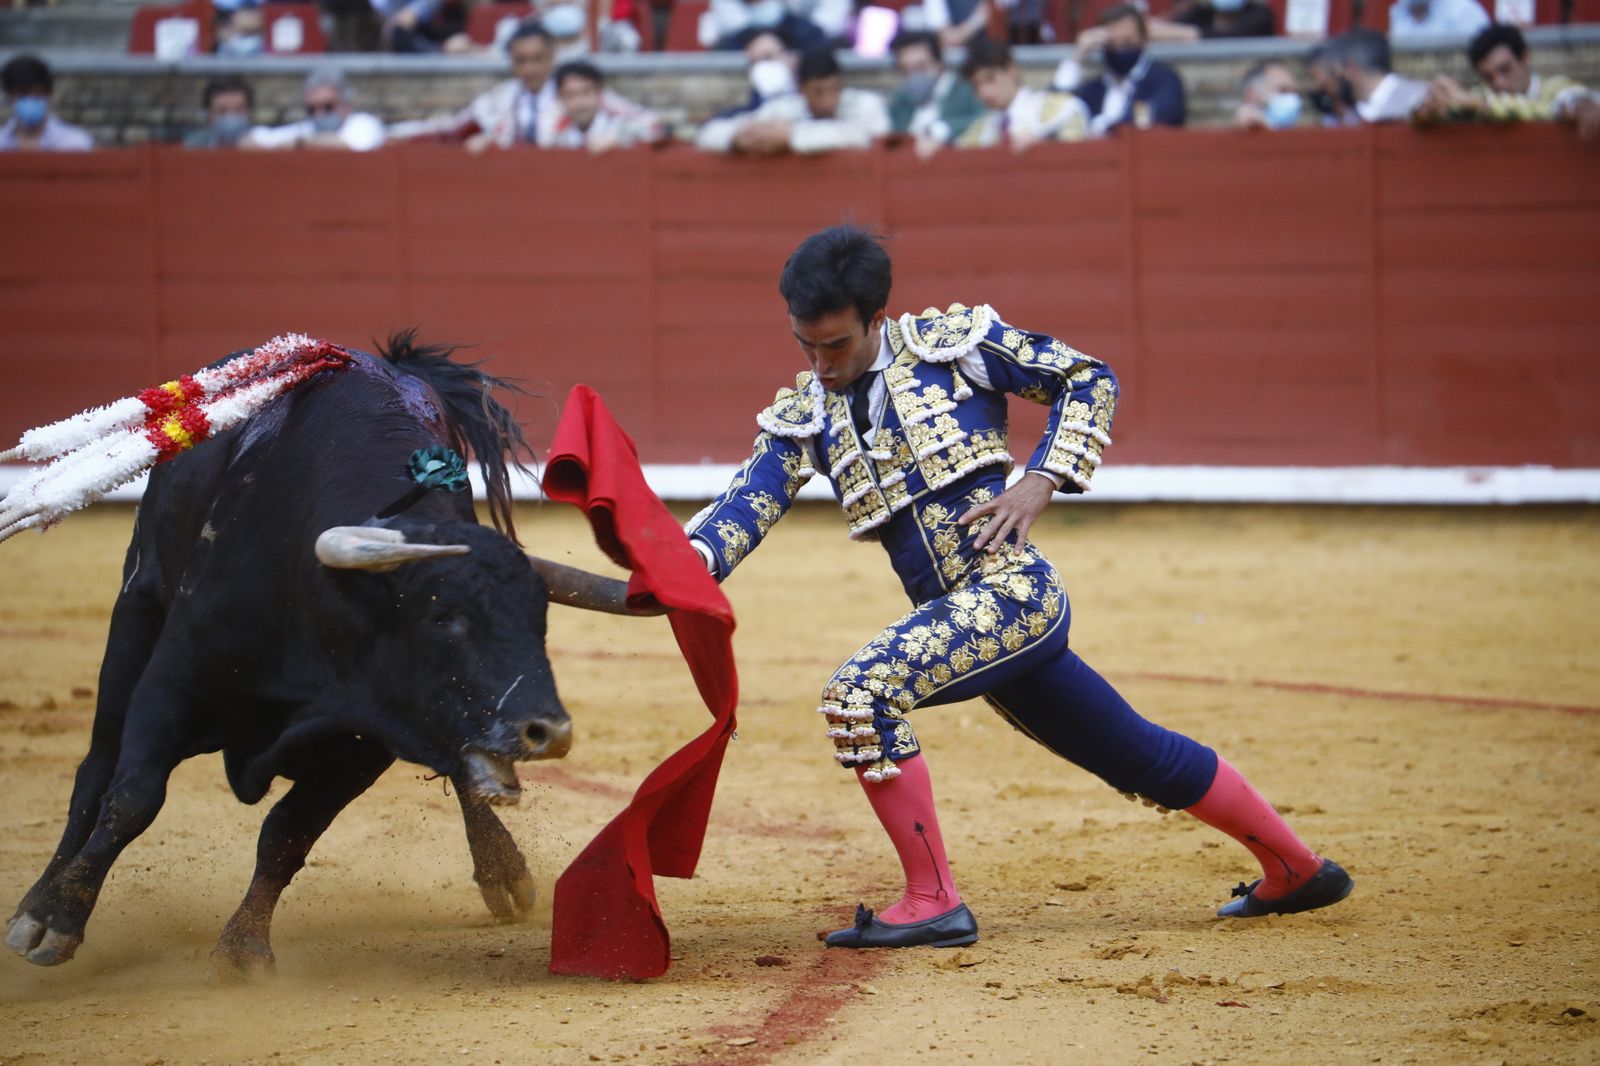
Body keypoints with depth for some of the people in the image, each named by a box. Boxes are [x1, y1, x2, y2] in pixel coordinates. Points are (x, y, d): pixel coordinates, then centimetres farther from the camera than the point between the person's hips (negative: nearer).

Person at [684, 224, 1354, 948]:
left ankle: (933, 903, -17)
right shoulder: (802, 419, 11)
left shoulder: (954, 344, -2)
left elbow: (1090, 379, 4)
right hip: (962, 618, 6)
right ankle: (1295, 870, 31)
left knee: (859, 694, -24)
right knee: (1145, 759, 16)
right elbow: (745, 508, -2)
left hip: (1012, 590, -6)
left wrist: (1042, 482, -7)